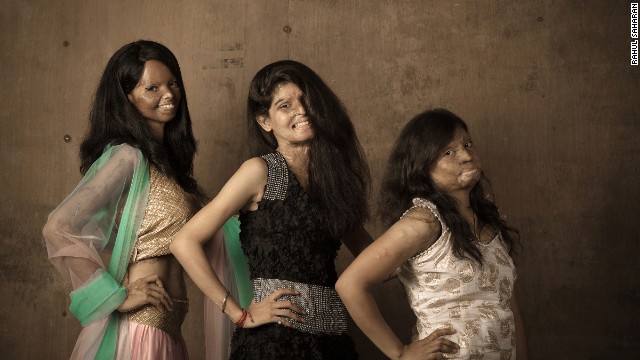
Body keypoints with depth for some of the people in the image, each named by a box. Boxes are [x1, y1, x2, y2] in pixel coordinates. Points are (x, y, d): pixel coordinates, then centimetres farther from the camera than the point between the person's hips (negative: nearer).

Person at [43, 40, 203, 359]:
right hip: (139, 325, -8)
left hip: (166, 326, 8)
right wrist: (119, 297, -19)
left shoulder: (163, 156, 9)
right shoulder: (127, 156, -15)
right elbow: (57, 229, -22)